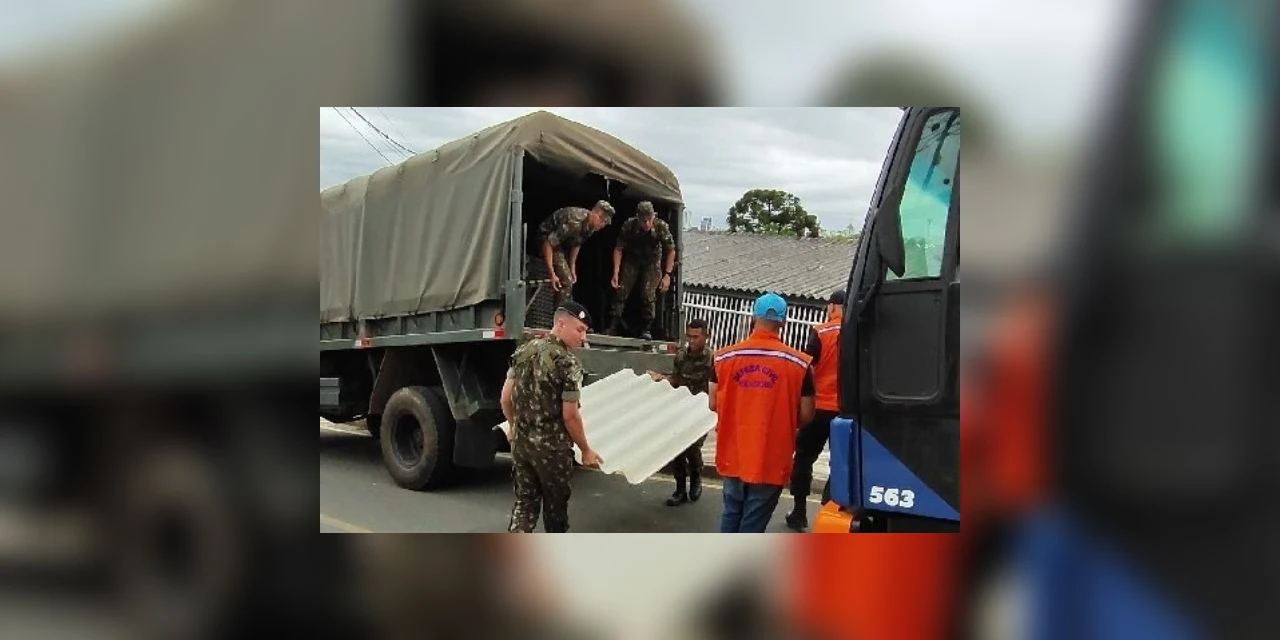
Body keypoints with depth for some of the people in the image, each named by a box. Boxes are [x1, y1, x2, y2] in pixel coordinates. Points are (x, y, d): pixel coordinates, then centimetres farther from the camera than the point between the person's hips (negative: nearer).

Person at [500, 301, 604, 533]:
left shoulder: (524, 350, 3)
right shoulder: (568, 362, -17)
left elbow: (506, 398, 8)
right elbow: (569, 416, -17)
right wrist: (586, 450, -4)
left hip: (521, 442, 6)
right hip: (552, 446, -6)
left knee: (525, 500, 13)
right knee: (555, 501, 13)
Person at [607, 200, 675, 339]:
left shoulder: (661, 227, -27)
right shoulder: (629, 226, -26)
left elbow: (671, 251, -15)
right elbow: (618, 249, -15)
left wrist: (667, 275, -20)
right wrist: (616, 273, -21)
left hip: (651, 262, -1)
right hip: (632, 260, 1)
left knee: (648, 295, -12)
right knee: (621, 291, -8)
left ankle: (646, 330, -2)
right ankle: (612, 326, -4)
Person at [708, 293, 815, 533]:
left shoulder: (724, 356, -4)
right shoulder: (799, 363, -9)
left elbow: (713, 404, 1)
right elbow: (806, 415, -6)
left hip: (733, 455, 3)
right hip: (771, 459, -2)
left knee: (732, 513, 22)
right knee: (753, 523, 7)